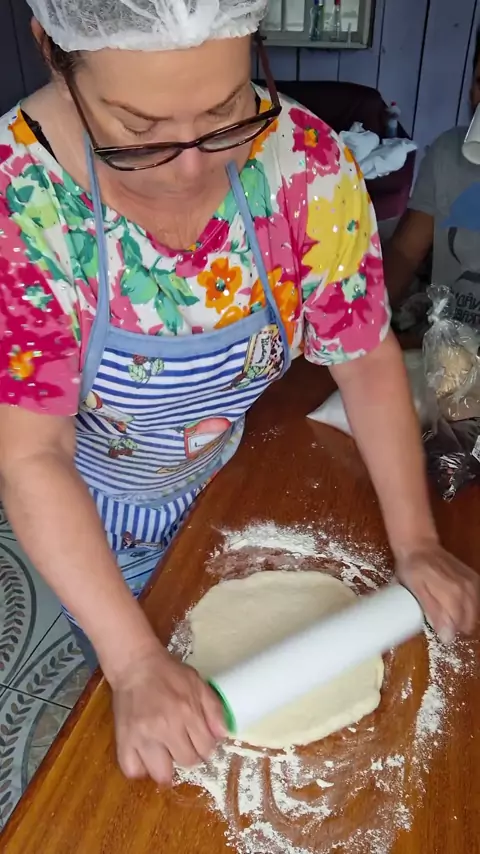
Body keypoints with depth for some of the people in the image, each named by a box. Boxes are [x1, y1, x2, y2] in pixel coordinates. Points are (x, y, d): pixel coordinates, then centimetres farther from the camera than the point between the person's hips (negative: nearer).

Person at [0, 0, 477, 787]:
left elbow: (366, 357, -16)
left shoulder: (303, 161, -24)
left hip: (233, 470, 2)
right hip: (88, 511, -1)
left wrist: (415, 543, -19)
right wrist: (137, 667, -33)